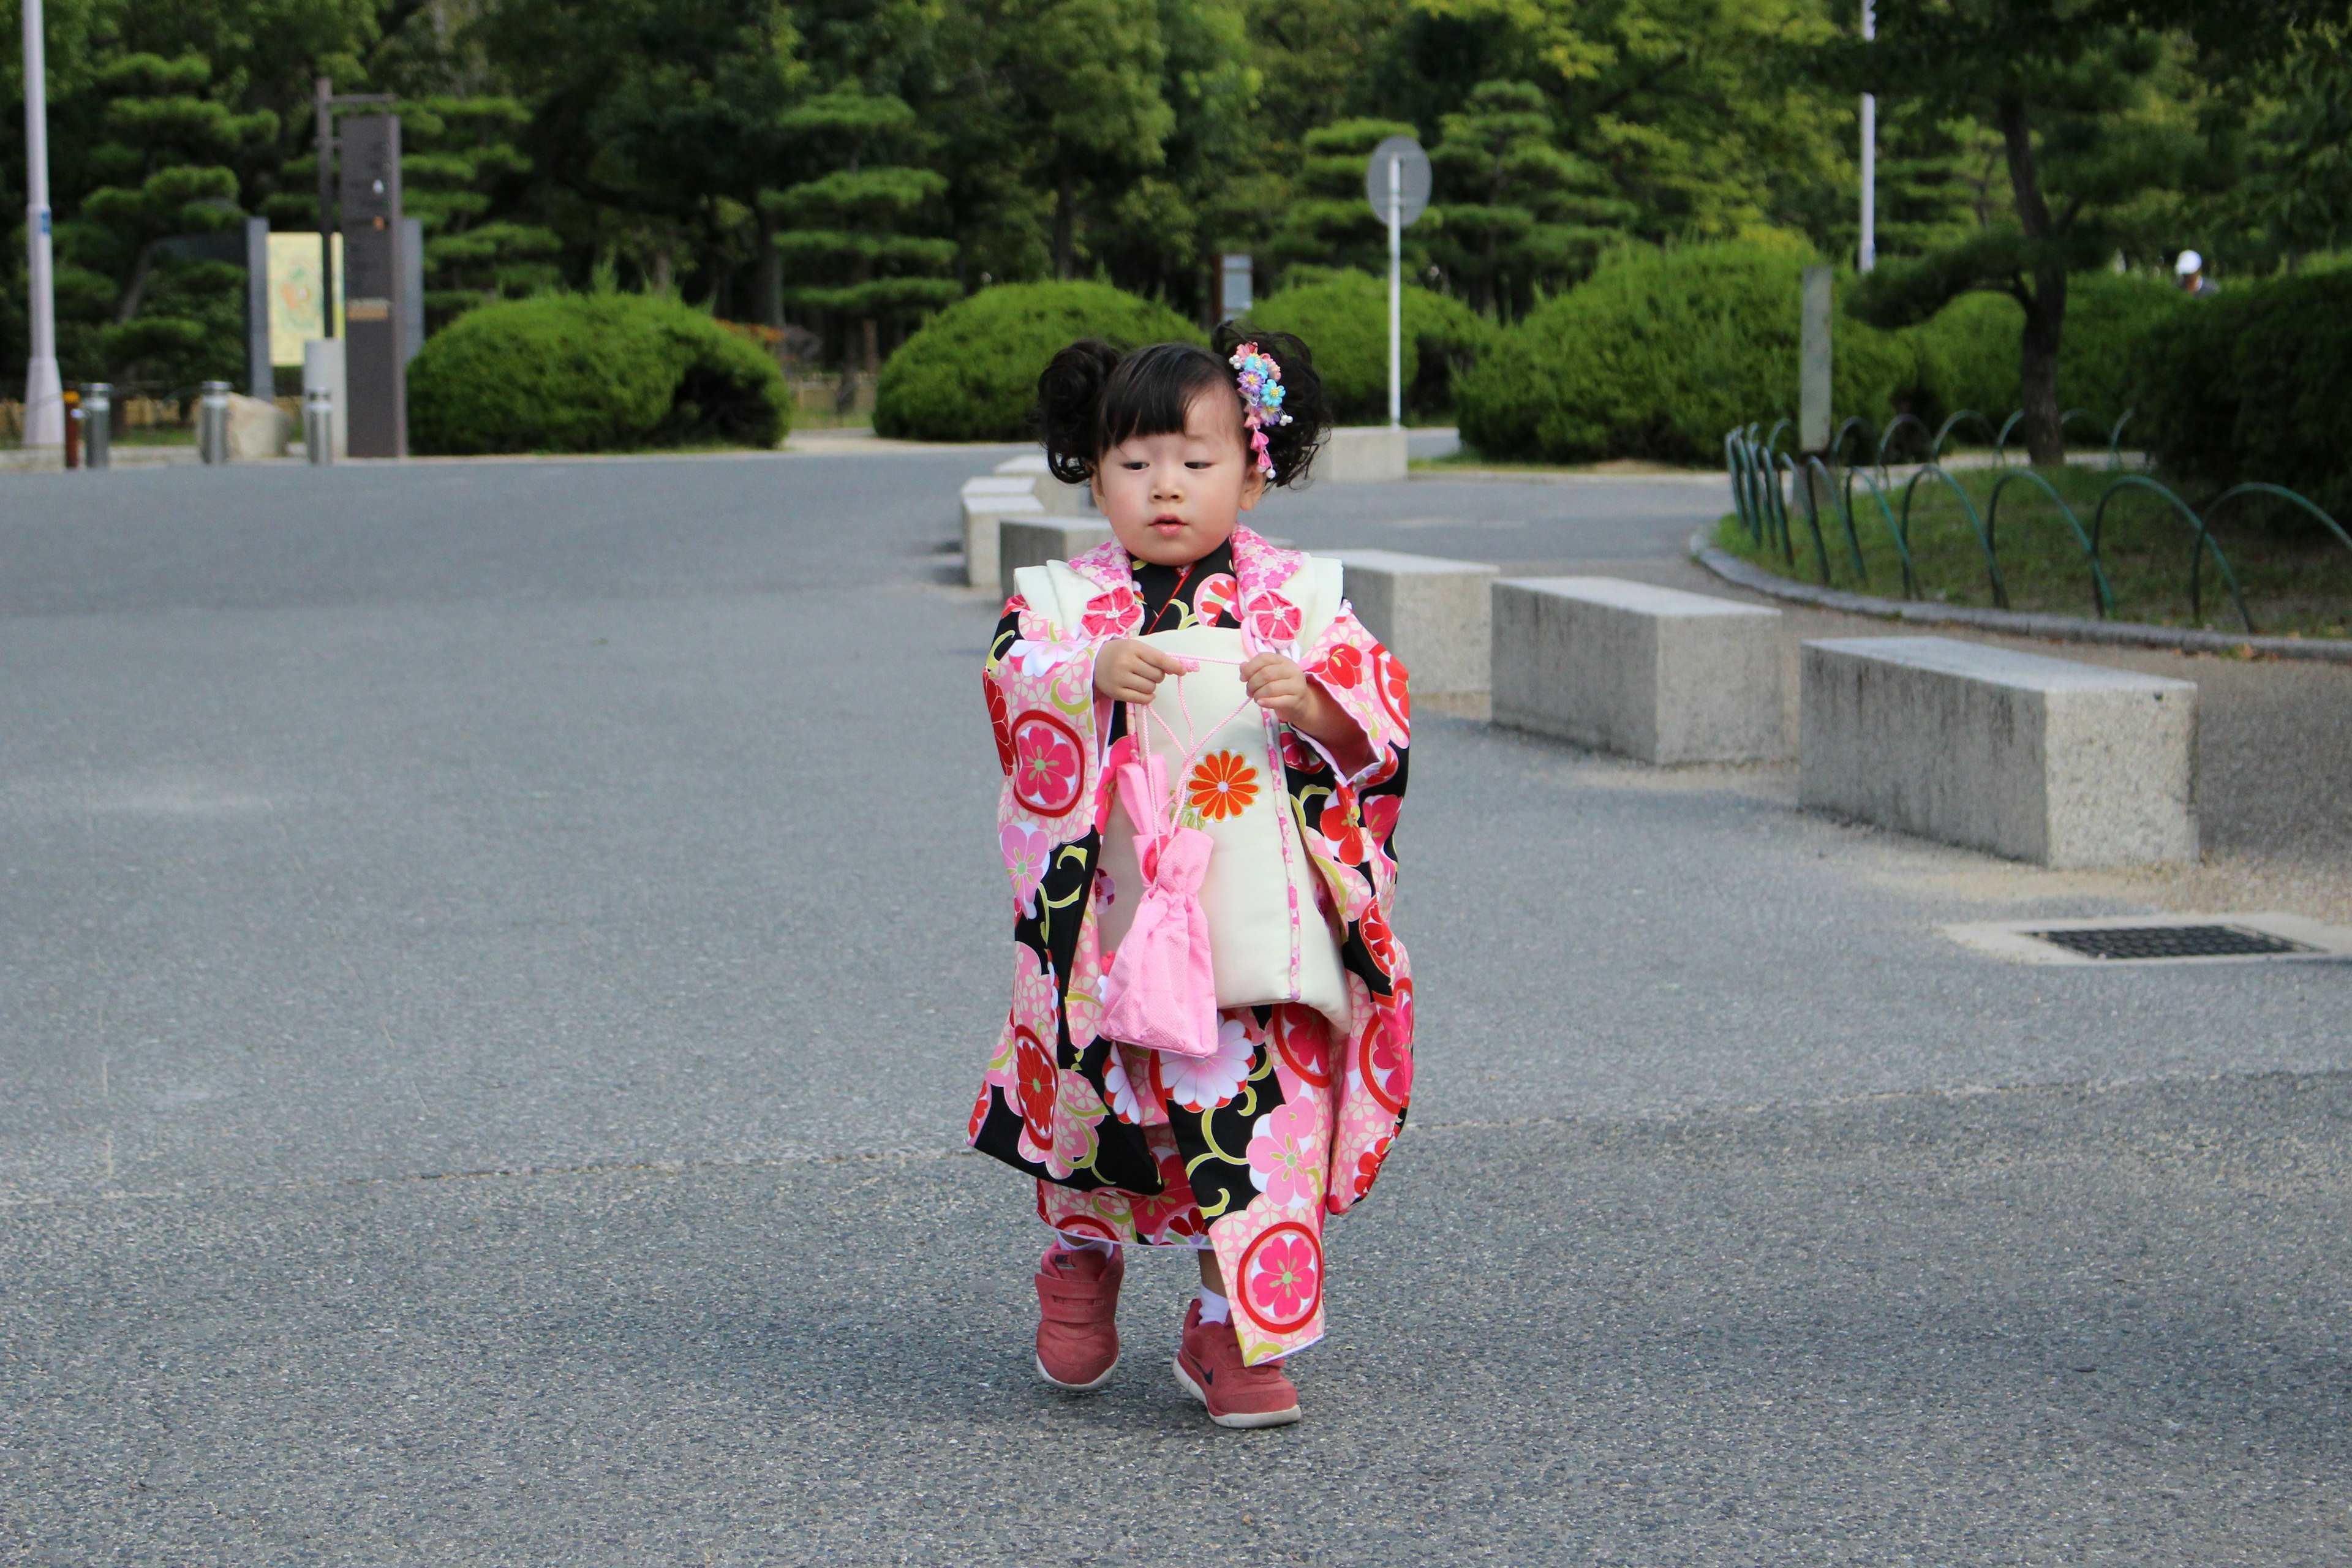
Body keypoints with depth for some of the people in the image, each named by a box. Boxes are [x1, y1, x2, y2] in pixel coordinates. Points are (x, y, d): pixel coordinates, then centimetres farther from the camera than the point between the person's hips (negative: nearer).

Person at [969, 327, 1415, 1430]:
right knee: (1095, 1092, 4)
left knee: (1255, 1106, -7)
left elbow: (1380, 711, -3)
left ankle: (1232, 1328, 6)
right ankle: (1082, 1259, 36)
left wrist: (1310, 698, -23)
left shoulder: (1294, 598, 4)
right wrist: (1096, 672, -31)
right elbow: (1012, 681, -13)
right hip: (1110, 919, 0)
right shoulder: (1066, 597, 3)